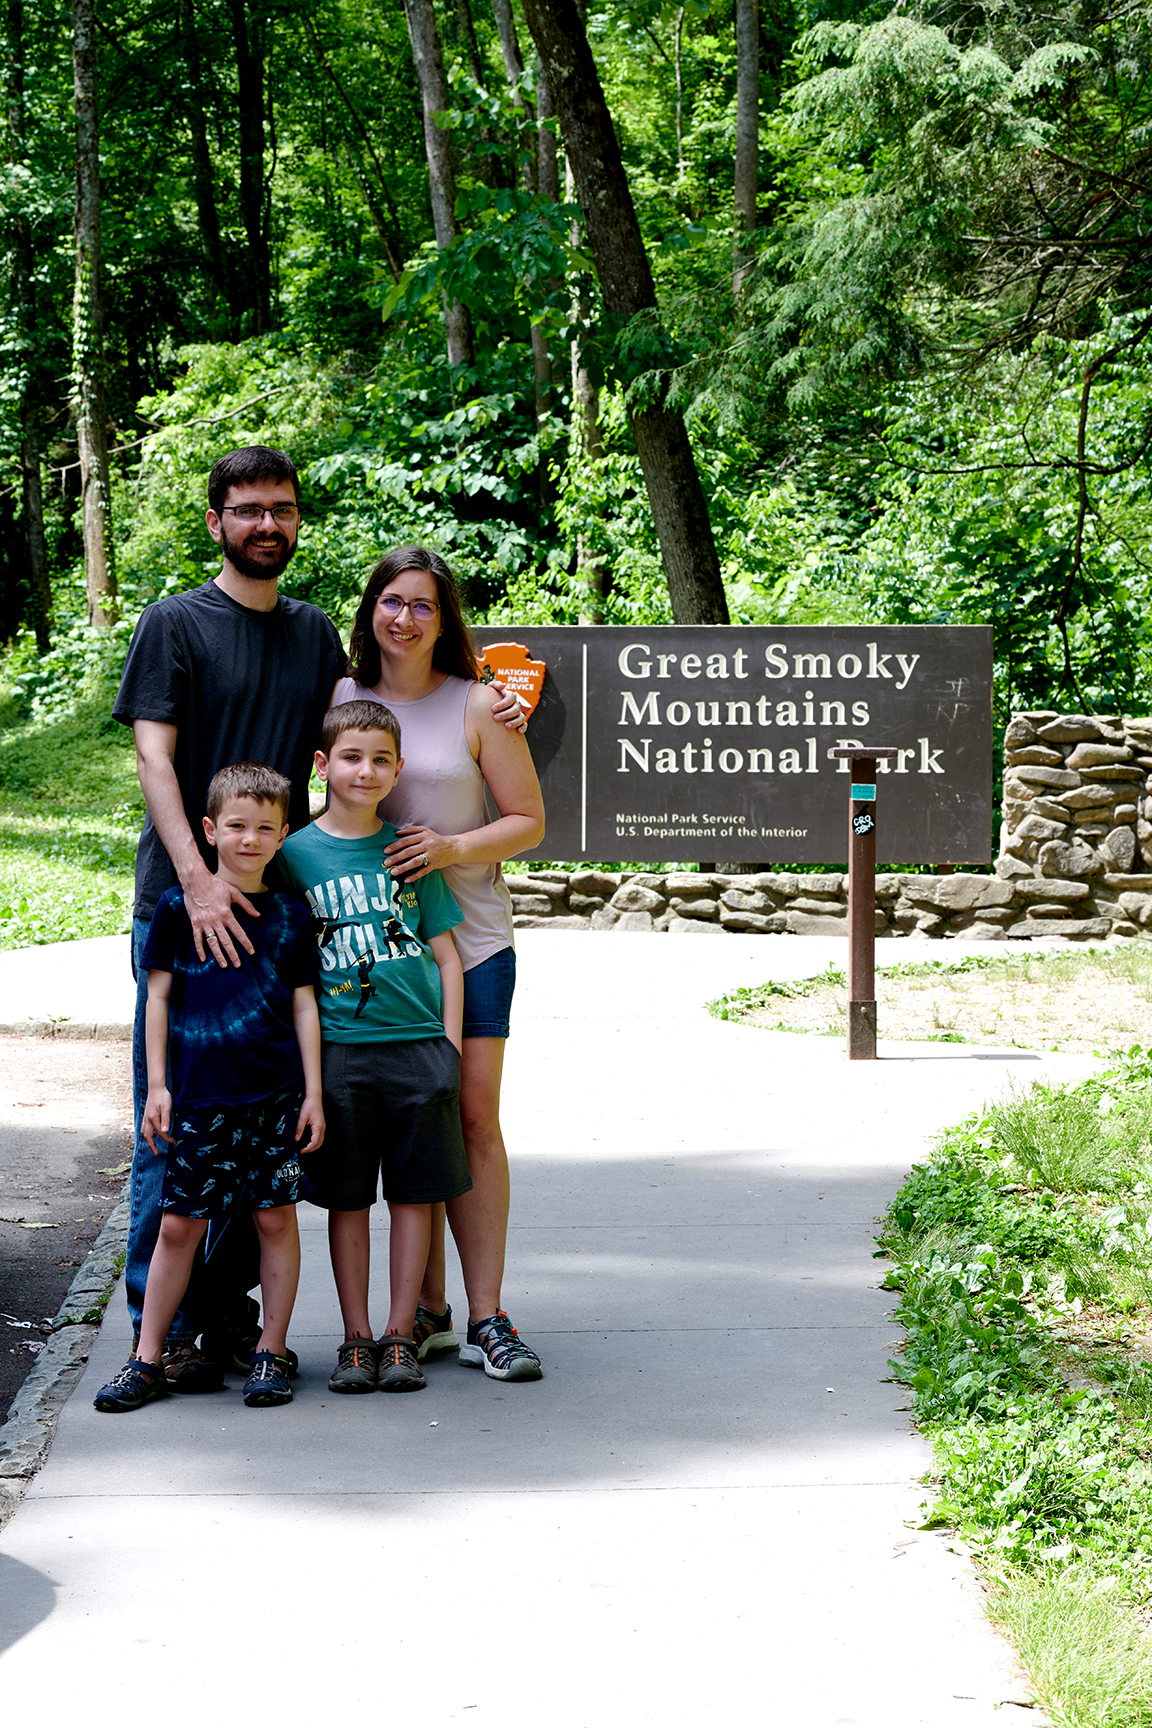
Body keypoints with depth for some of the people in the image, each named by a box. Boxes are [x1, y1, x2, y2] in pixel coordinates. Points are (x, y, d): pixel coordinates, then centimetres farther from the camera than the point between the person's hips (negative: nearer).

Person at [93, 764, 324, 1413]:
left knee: (276, 1216, 3)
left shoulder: (291, 915, 6)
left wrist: (313, 1092, 4)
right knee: (179, 1225, 2)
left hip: (275, 1094, 1)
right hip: (199, 1096, -1)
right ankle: (149, 1358, 10)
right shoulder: (179, 907, 3)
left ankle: (272, 1352, 15)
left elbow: (304, 1005, 9)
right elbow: (159, 996, 5)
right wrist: (158, 1085, 0)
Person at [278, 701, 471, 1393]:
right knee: (347, 1199, 4)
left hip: (420, 1046, 1)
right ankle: (356, 1337, 12)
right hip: (338, 1047, -1)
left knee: (415, 1193, 3)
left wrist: (450, 1049, 2)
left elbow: (446, 956, 9)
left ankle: (401, 1336, 12)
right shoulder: (296, 852, 2)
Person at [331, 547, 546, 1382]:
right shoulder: (340, 699, 6)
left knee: (475, 1120, -4)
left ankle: (487, 1316, 1)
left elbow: (528, 820, 1)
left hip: (468, 937, -2)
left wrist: (453, 848, -15)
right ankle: (429, 1311, 12)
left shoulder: (478, 707, 0)